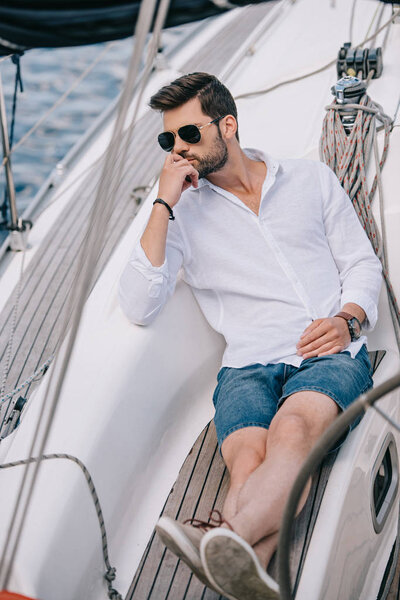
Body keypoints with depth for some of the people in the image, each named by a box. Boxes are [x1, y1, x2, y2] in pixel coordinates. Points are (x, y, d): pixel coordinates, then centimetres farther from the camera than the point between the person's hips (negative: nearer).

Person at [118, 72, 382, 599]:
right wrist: (163, 205, -3)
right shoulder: (183, 212, 14)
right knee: (248, 457, -34)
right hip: (248, 365, 1)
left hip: (330, 354, -1)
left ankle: (229, 541, -57)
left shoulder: (312, 180, 17)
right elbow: (139, 308, 0)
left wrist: (348, 318, -4)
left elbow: (362, 262, 18)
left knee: (293, 429, -36)